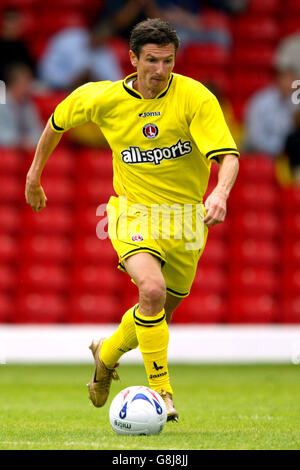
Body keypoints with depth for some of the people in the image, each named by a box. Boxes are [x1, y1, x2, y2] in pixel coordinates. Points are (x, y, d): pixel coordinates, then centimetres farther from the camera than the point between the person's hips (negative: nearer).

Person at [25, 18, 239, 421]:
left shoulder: (195, 97, -15)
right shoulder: (103, 99, -9)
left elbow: (228, 156, -23)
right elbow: (58, 120, 12)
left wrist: (220, 193, -43)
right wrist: (35, 172, 18)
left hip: (185, 218, 2)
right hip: (134, 211, -1)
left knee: (161, 312, 14)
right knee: (152, 290, -28)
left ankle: (107, 354, 45)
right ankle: (160, 389, -15)